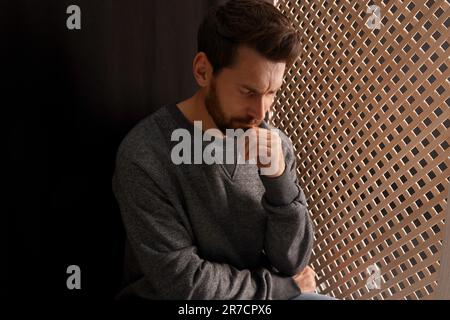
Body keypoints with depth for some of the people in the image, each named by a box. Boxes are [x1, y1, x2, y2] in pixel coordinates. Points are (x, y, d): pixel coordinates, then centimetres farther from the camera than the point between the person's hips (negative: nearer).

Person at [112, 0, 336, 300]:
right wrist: (279, 286, -10)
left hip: (253, 297, 4)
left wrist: (278, 178, -24)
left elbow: (293, 262, -8)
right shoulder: (145, 155, -22)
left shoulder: (275, 145, -8)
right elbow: (182, 282, -20)